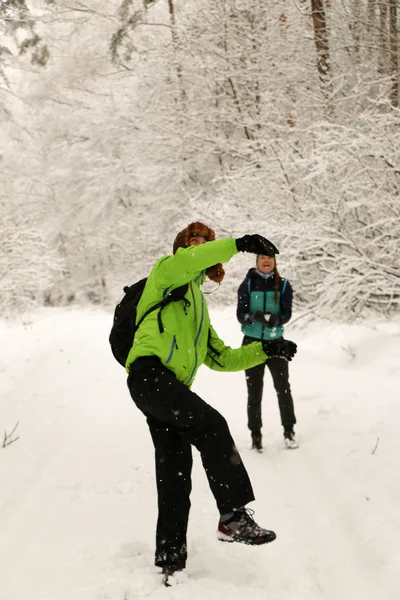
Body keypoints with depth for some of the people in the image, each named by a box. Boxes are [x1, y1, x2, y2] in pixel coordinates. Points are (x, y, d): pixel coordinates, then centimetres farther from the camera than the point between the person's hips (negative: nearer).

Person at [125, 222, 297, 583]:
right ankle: (234, 516, -22)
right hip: (150, 372, -9)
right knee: (211, 425, -24)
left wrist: (264, 350, 19)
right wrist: (238, 244, -22)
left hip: (170, 389, 9)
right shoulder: (167, 274, 11)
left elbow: (221, 358, 30)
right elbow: (184, 263, -16)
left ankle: (170, 561, 13)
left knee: (175, 473, 7)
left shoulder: (197, 307, 34)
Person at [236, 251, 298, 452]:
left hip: (276, 342, 1)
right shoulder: (247, 285, -3)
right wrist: (254, 317, -29)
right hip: (252, 342, 0)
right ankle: (255, 434, 11)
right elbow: (240, 315, -7)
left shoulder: (283, 285, -1)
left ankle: (289, 430, 14)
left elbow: (287, 313, -6)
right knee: (254, 391, 3)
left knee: (283, 388, 1)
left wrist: (276, 319, -28)